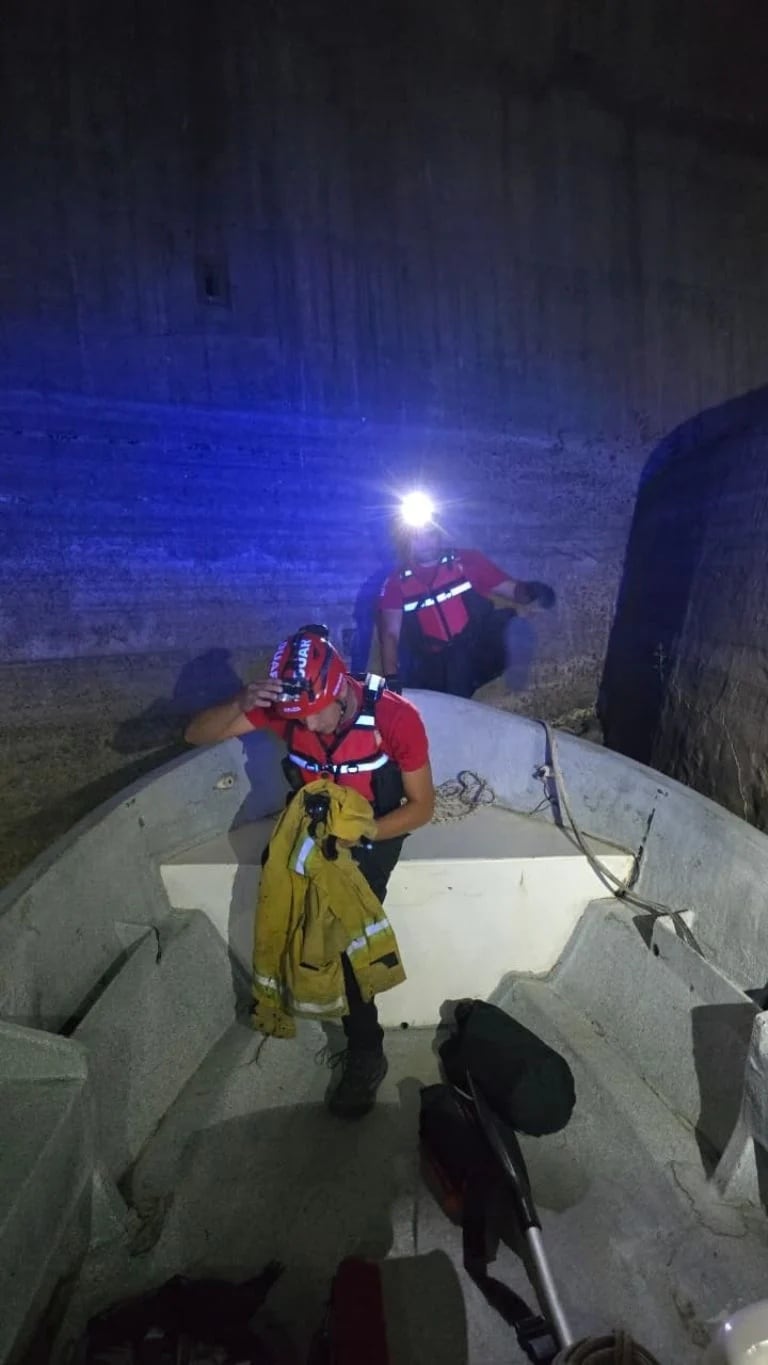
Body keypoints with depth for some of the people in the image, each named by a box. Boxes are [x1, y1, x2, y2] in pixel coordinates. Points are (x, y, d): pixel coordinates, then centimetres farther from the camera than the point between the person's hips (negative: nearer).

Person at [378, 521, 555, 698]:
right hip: (433, 671, 1)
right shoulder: (397, 583, 5)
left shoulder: (467, 561, 6)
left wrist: (532, 591, -20)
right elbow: (390, 635, -2)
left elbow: (513, 589, 4)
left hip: (479, 655, 0)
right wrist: (391, 679, -18)